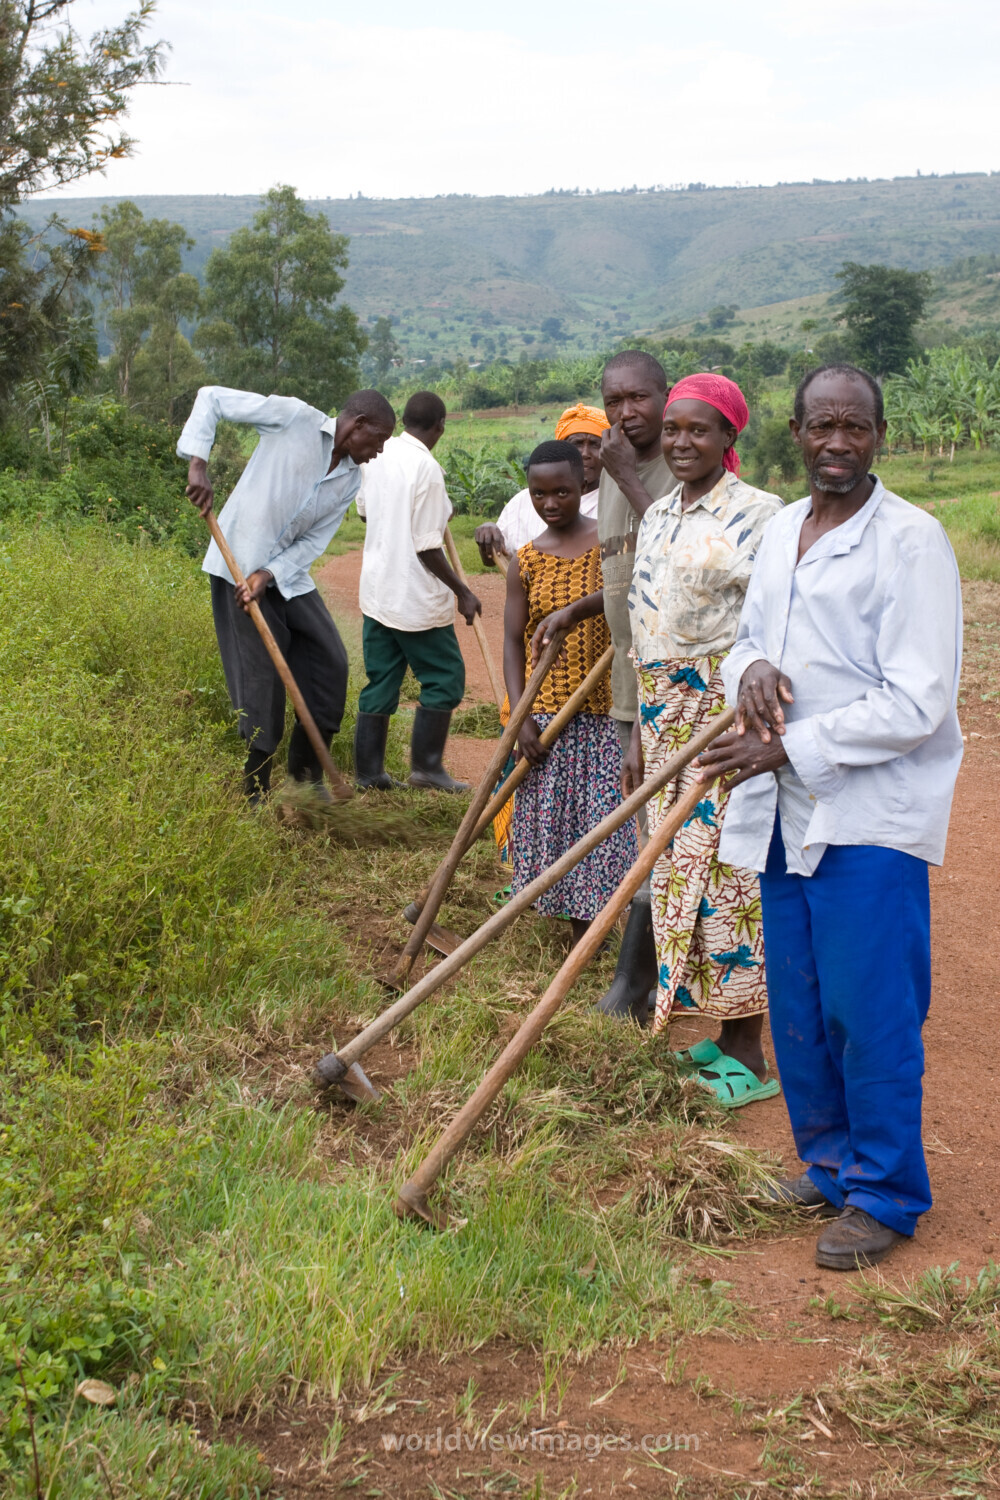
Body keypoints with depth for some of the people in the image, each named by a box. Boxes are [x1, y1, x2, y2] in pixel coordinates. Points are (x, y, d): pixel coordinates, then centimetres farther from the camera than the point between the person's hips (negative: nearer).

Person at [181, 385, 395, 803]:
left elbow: (313, 541, 2)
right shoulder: (294, 418, -12)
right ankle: (254, 797, 6)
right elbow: (212, 397, -10)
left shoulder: (350, 479, 6)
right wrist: (198, 463, -22)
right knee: (261, 678, -6)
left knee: (330, 663, 6)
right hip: (239, 565, -7)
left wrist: (268, 574, -14)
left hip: (287, 574, 7)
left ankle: (306, 772, 23)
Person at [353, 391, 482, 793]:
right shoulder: (427, 468, -19)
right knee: (444, 677, 9)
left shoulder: (379, 455, 3)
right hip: (417, 598, -7)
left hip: (377, 591, 7)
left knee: (380, 682, 13)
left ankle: (368, 772, 16)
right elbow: (427, 549, -20)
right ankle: (426, 765, 12)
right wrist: (463, 592, -10)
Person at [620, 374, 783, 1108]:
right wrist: (640, 736, 16)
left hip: (730, 716, -8)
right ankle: (724, 1032, 23)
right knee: (677, 870, 10)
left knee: (729, 872, -5)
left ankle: (747, 1054, 6)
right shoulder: (657, 517, 14)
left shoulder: (758, 514, -9)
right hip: (667, 714, 8)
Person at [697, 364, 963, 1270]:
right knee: (798, 1007, 14)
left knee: (868, 1010, -1)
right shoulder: (782, 531, 11)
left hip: (872, 815, -7)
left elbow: (917, 704, -17)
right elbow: (750, 639, 20)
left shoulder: (912, 541, -12)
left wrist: (791, 746, -18)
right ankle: (829, 1162, 32)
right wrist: (751, 669, -5)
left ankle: (886, 1195, 15)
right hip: (790, 808, 7)